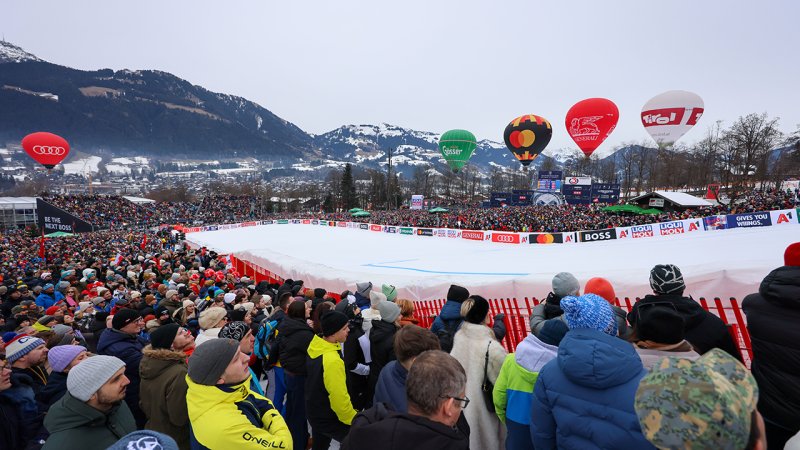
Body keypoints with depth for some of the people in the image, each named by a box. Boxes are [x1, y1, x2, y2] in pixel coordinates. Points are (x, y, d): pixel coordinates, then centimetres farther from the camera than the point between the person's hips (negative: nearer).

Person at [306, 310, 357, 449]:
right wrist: (354, 420, -14)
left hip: (315, 412, 9)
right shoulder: (332, 360, -34)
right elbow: (339, 397, -29)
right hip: (328, 418, -8)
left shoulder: (315, 346, -7)